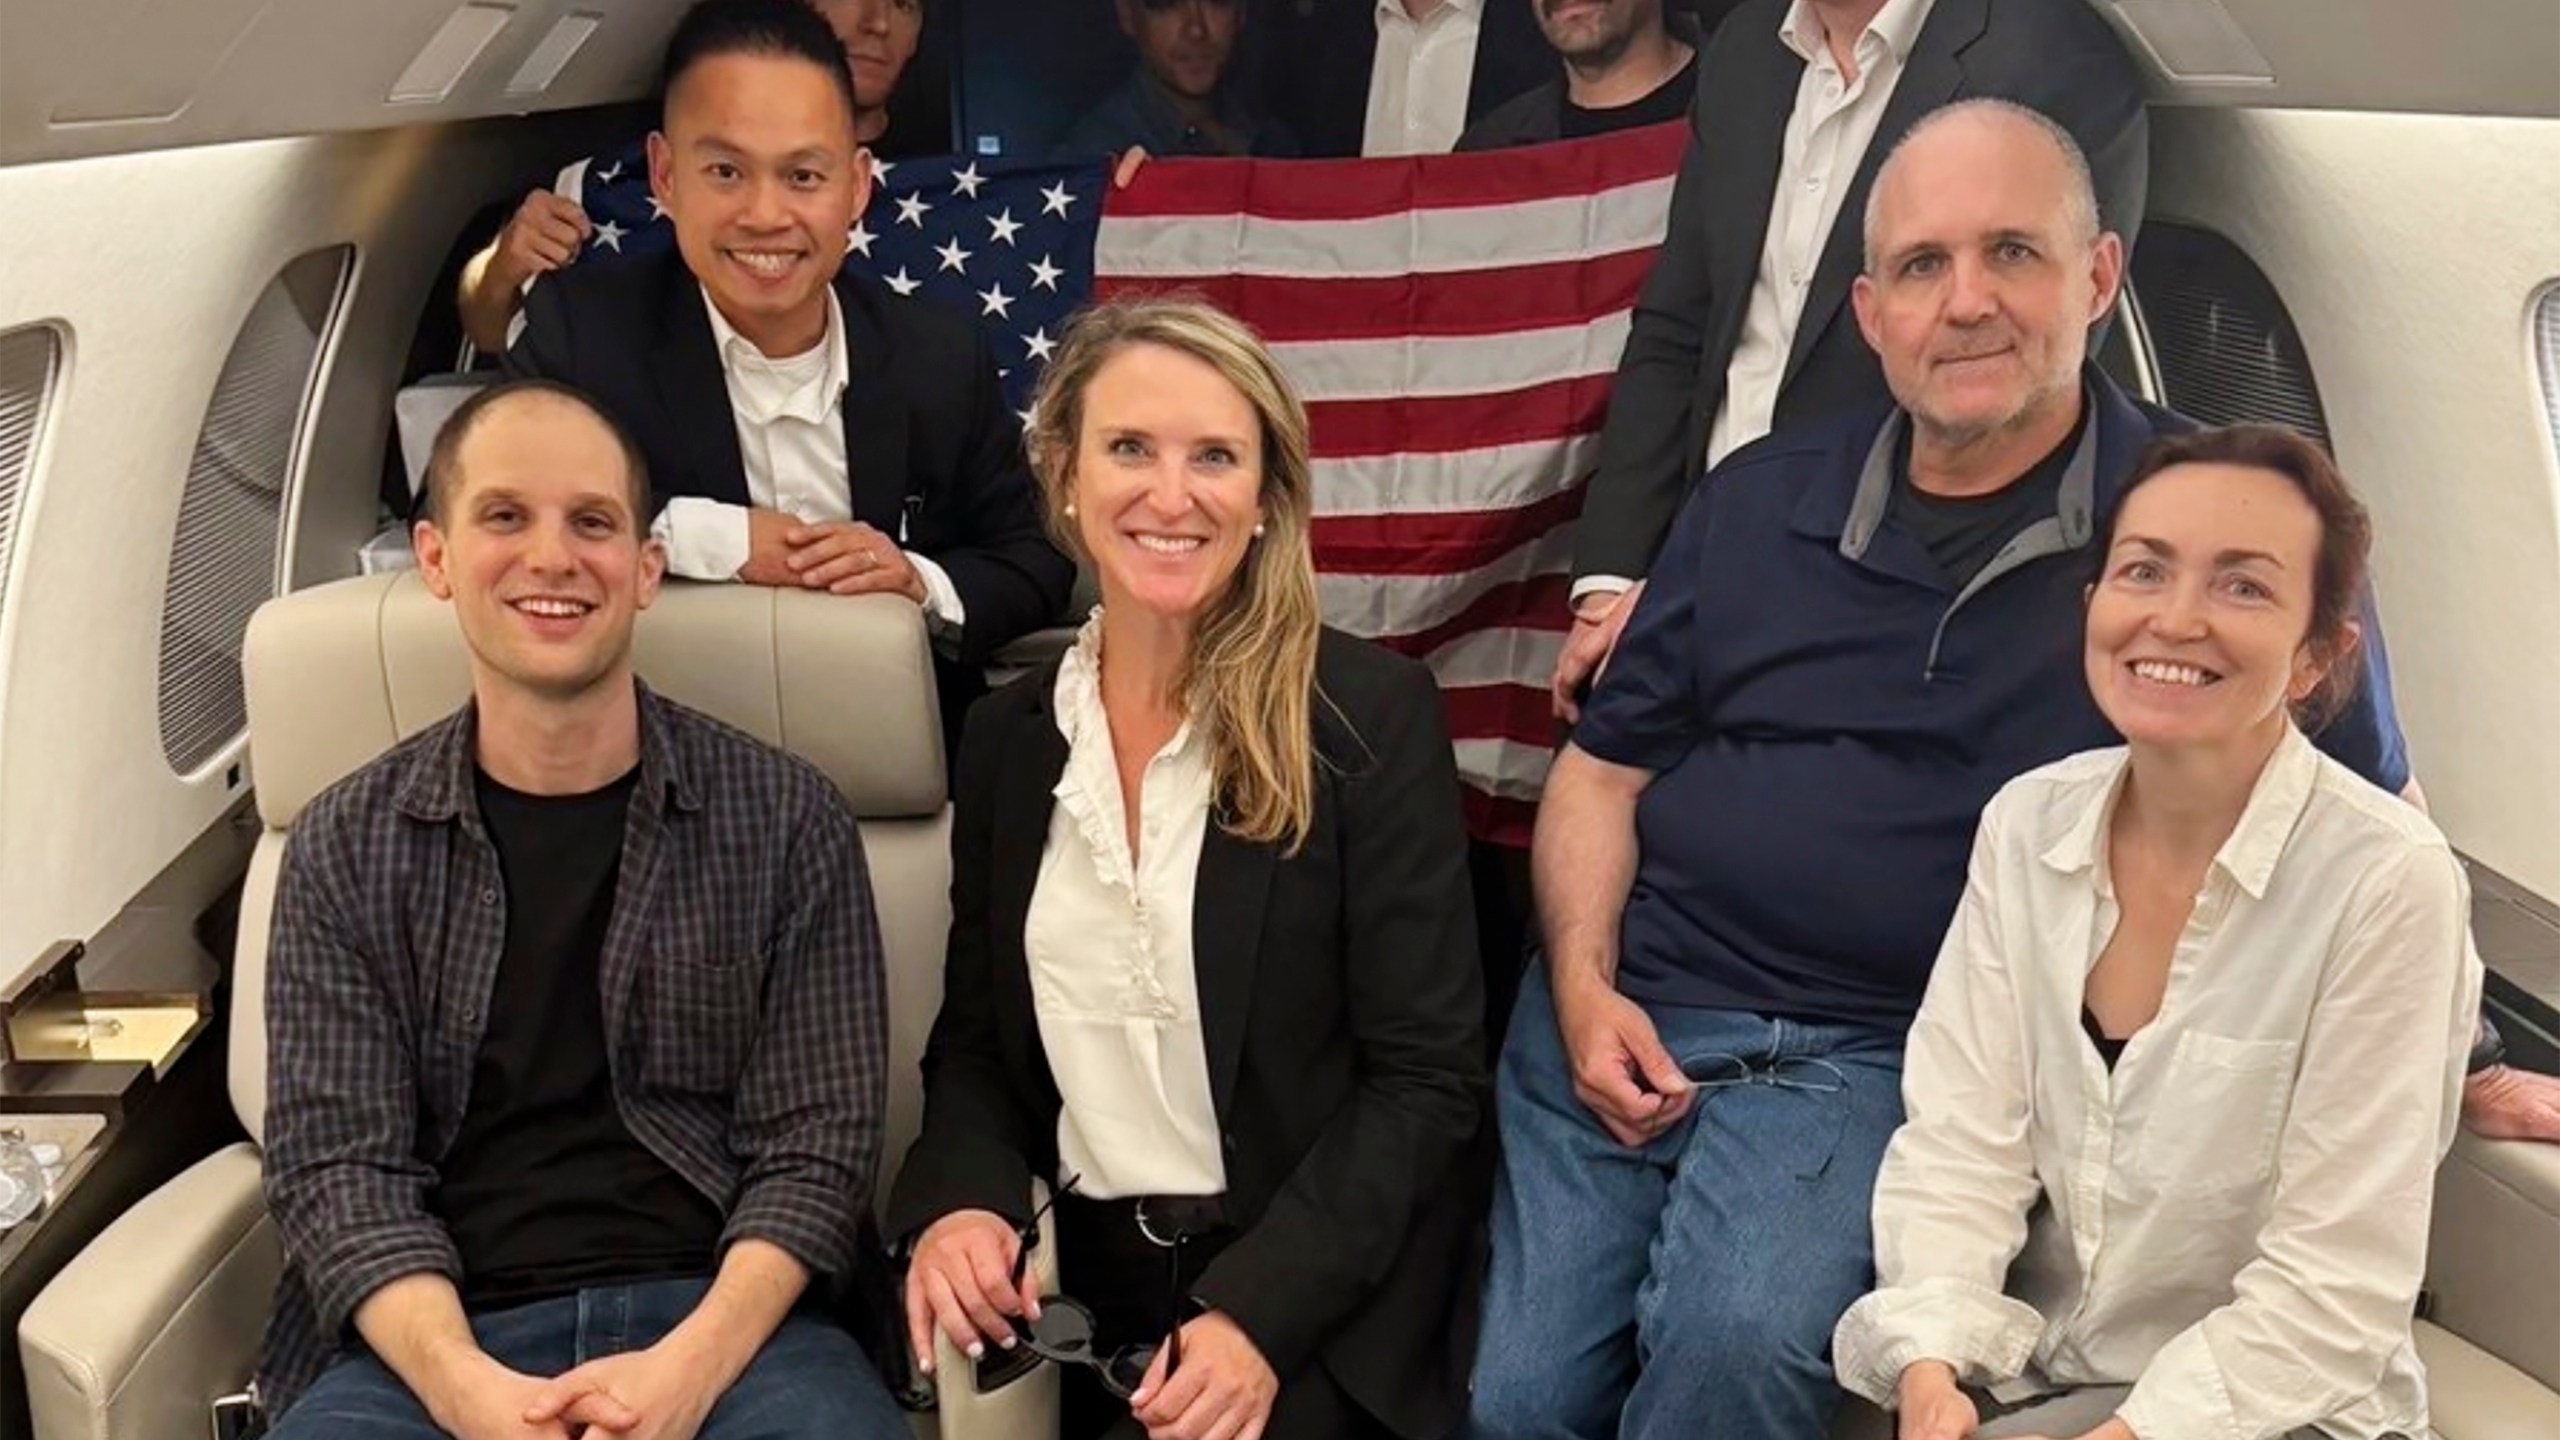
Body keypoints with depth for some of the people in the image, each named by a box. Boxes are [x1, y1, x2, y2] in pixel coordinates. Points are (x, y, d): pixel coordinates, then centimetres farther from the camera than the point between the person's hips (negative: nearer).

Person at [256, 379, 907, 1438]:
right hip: (440, 1341, 1)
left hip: (721, 1319, 0)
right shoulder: (348, 846, 9)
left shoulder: (786, 822, 5)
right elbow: (335, 1161, 2)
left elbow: (815, 1143, 2)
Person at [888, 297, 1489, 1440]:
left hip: (1319, 1302, -4)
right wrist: (960, 1205, -8)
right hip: (1087, 1290, 4)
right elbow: (974, 1041, 13)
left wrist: (1258, 1314, -20)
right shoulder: (1010, 735, 7)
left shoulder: (1372, 715, -7)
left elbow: (1426, 1079, -9)